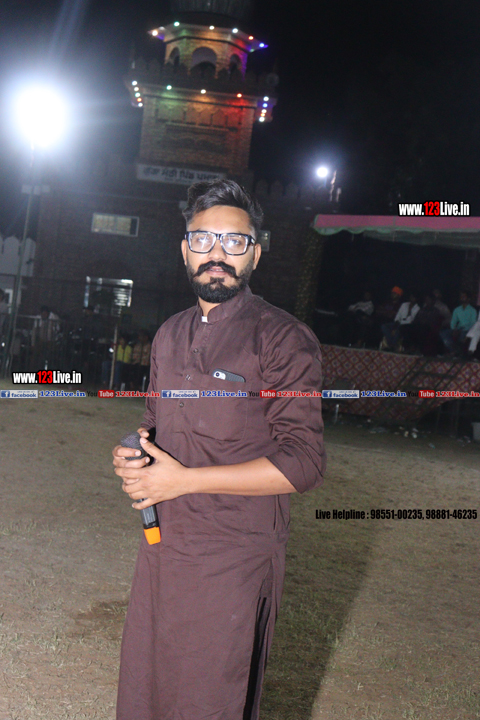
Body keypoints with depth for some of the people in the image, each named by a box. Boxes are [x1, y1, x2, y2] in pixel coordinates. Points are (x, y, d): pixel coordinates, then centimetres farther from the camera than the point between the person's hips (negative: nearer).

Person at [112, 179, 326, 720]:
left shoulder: (283, 340, -11)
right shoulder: (170, 335, 12)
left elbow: (302, 464, -16)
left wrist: (184, 478, -18)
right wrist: (131, 455, 0)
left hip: (233, 559, -6)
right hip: (161, 545, 6)